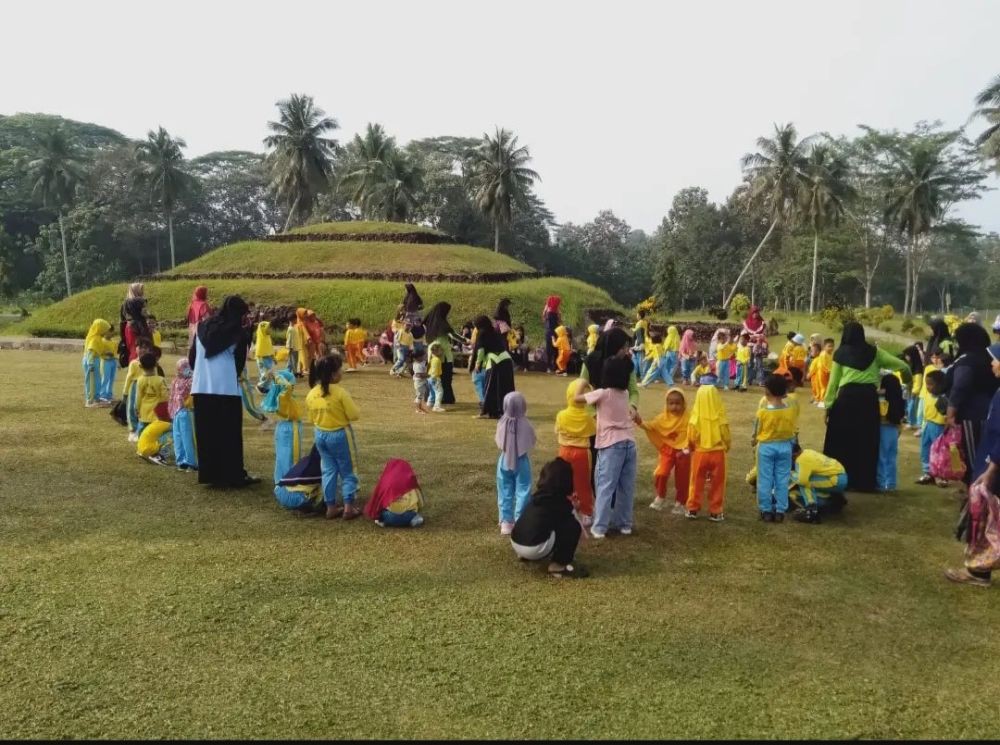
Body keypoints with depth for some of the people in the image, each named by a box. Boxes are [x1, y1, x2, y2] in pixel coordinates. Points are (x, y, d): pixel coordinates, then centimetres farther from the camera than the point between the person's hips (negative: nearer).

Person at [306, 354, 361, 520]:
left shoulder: (311, 394, -1)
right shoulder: (340, 392, -21)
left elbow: (312, 419, 9)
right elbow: (355, 415, -17)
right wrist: (353, 409, 2)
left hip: (320, 435, 6)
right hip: (340, 435, -6)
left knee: (328, 471, 15)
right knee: (347, 472, 7)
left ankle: (331, 507, 18)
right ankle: (348, 508, 7)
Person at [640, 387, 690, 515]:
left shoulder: (687, 418, -9)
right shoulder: (663, 417, -6)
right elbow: (651, 426, -15)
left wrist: (685, 449, -14)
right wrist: (641, 423, -34)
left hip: (682, 452, -1)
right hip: (667, 450, 1)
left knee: (682, 479, 8)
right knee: (661, 474, -16)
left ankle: (680, 504, 26)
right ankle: (660, 498, 7)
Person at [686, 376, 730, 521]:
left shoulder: (695, 417, -11)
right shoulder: (720, 418, -11)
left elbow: (691, 438, -5)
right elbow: (726, 436, -3)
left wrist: (693, 448, 16)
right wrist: (725, 448, 18)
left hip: (700, 453, 0)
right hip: (718, 452, 0)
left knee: (697, 482, 12)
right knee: (717, 484, 11)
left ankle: (692, 509, 17)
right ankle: (716, 512, 15)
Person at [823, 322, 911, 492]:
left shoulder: (840, 353, 6)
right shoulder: (873, 352, 10)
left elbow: (833, 381, 4)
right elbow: (902, 366, 10)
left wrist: (828, 405, 8)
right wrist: (908, 380, 30)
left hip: (847, 397, -1)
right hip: (869, 397, 2)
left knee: (841, 440, 9)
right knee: (866, 441, 10)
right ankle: (864, 482, 14)